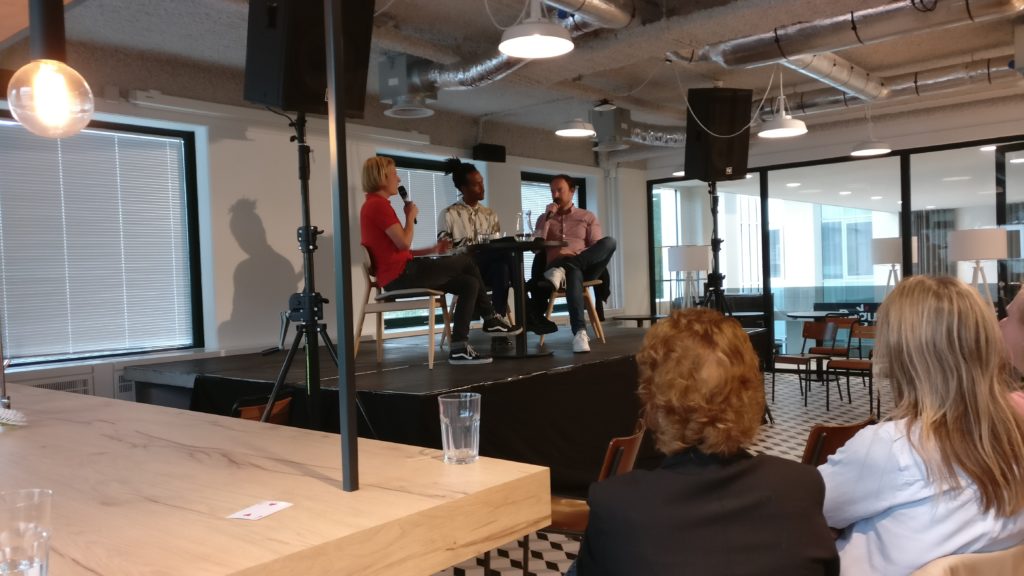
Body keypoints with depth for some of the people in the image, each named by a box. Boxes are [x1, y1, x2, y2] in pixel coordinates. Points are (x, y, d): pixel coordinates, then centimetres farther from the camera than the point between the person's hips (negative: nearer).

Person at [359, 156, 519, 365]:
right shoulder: (378, 205, -13)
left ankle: (459, 348, 1)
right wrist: (411, 216, -3)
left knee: (469, 284, 4)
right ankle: (490, 318, 8)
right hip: (400, 274, -10)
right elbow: (403, 243, -20)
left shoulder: (375, 205, 21)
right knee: (465, 262, -4)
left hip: (400, 274, 10)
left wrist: (432, 250, 11)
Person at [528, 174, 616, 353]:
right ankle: (580, 332, -54)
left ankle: (563, 269, -41)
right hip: (554, 269, -1)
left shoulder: (587, 217, 19)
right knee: (573, 273, -41)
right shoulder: (544, 218, 23)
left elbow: (599, 248, 6)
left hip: (584, 267, 1)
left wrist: (575, 254, -12)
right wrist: (548, 217, 1)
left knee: (609, 241, -29)